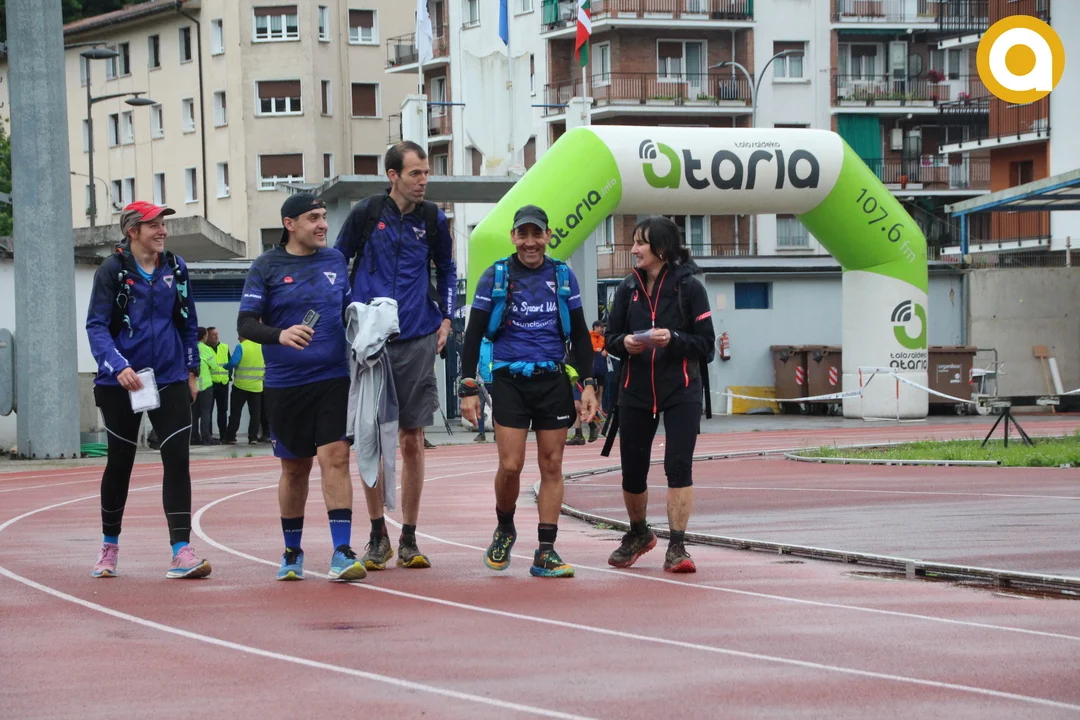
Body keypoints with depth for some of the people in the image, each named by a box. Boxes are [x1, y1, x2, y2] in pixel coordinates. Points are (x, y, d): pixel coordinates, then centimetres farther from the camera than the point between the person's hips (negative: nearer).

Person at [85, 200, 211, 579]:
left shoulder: (175, 268, 6)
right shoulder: (112, 271, -6)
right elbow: (96, 326, -12)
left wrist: (191, 369, 13)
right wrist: (118, 366, -26)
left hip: (170, 379, 3)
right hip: (120, 383, -3)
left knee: (177, 459, -9)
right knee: (120, 462, 8)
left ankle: (181, 552, -12)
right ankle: (109, 548, 26)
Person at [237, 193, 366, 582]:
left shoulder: (335, 260, 8)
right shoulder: (266, 267, -1)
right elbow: (245, 323, -7)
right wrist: (279, 335, -24)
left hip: (333, 378, 1)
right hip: (285, 385, -1)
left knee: (335, 457, -11)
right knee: (294, 468, 9)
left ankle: (342, 552, -13)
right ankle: (292, 552, 25)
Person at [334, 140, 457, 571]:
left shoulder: (433, 220, 6)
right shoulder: (366, 213, -1)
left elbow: (447, 269, 21)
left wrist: (445, 317, 10)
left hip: (417, 341, 2)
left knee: (412, 441, 2)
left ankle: (409, 540, 9)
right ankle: (377, 536, 11)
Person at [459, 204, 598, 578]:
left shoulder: (563, 277, 7)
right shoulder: (495, 277, 1)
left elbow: (580, 335, 12)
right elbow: (473, 335, 3)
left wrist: (588, 385, 4)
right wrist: (468, 389, -3)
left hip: (554, 380, 2)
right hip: (510, 381, -2)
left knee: (552, 466, 0)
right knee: (510, 465, -10)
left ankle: (545, 553, 4)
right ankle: (504, 529, 18)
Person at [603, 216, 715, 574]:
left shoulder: (688, 287, -5)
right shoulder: (628, 288, 7)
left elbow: (705, 343, -5)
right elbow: (610, 337, 12)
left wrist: (673, 339, -22)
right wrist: (624, 343, -11)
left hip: (681, 391, -4)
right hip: (635, 392, 4)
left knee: (678, 465, -14)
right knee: (632, 470, 7)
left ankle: (676, 547, -7)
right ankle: (638, 533, 34)